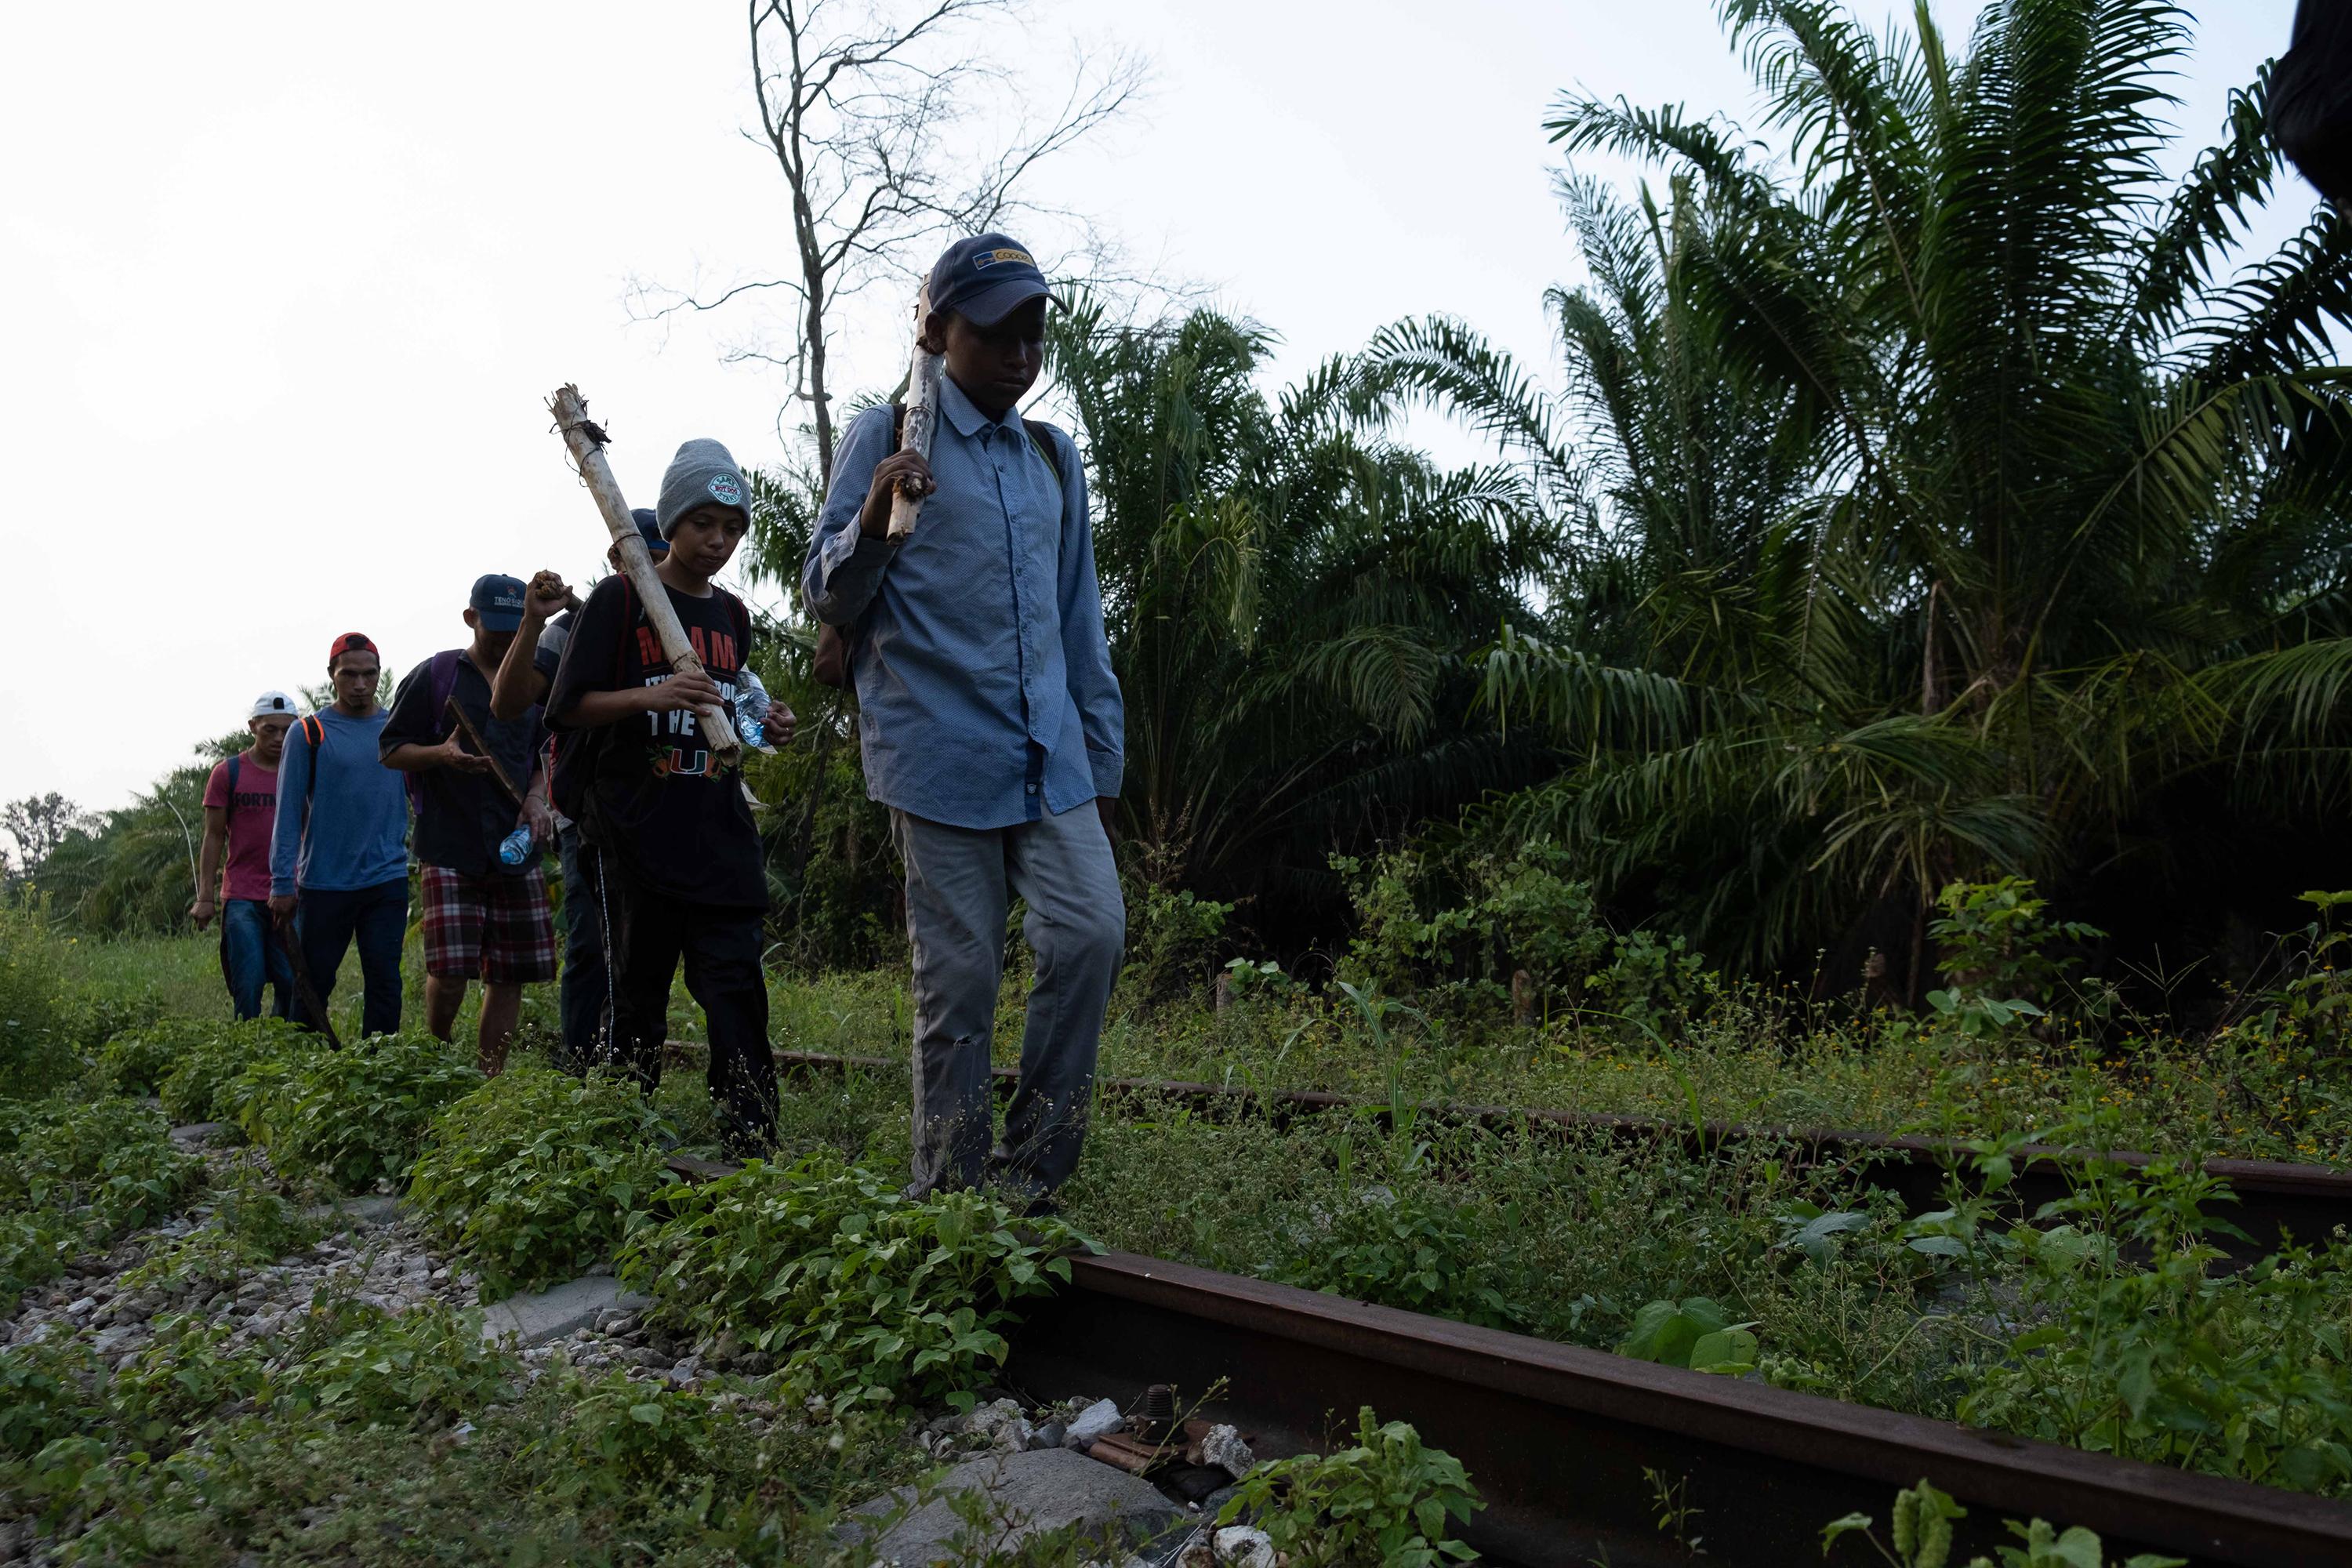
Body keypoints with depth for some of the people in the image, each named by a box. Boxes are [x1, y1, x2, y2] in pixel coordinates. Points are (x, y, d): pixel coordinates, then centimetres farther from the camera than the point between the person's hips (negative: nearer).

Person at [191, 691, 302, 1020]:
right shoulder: (227, 773, 5)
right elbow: (214, 838, 5)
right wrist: (205, 897, 0)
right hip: (242, 897, -2)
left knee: (292, 984, -3)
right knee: (248, 984, -7)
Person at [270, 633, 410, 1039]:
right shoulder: (308, 734, 0)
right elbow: (288, 812, -2)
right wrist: (282, 883, -6)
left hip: (387, 881, 2)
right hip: (323, 882, -1)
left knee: (384, 982, -2)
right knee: (313, 985, 6)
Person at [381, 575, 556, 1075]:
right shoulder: (435, 675, 3)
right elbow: (390, 749, 4)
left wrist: (536, 798, 5)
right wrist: (442, 754, -15)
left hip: (516, 848, 5)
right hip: (451, 849, -4)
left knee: (510, 975, 3)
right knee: (449, 971, -11)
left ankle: (489, 1079, 14)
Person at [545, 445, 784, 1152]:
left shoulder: (733, 616, 15)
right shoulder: (619, 599, -2)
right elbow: (568, 707, -7)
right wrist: (651, 696, -21)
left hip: (721, 835, 4)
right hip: (637, 832, -4)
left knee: (737, 988, -5)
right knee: (639, 991, 5)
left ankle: (753, 1146, -6)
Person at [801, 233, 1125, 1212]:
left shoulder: (1054, 457, 18)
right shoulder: (887, 439, 2)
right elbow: (827, 599, 1)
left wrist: (1103, 755, 19)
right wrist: (870, 526, -19)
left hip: (1049, 754, 5)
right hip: (939, 752, -5)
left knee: (1091, 930, -7)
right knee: (960, 973, -1)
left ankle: (1031, 1171, 8)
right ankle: (951, 1196, 14)